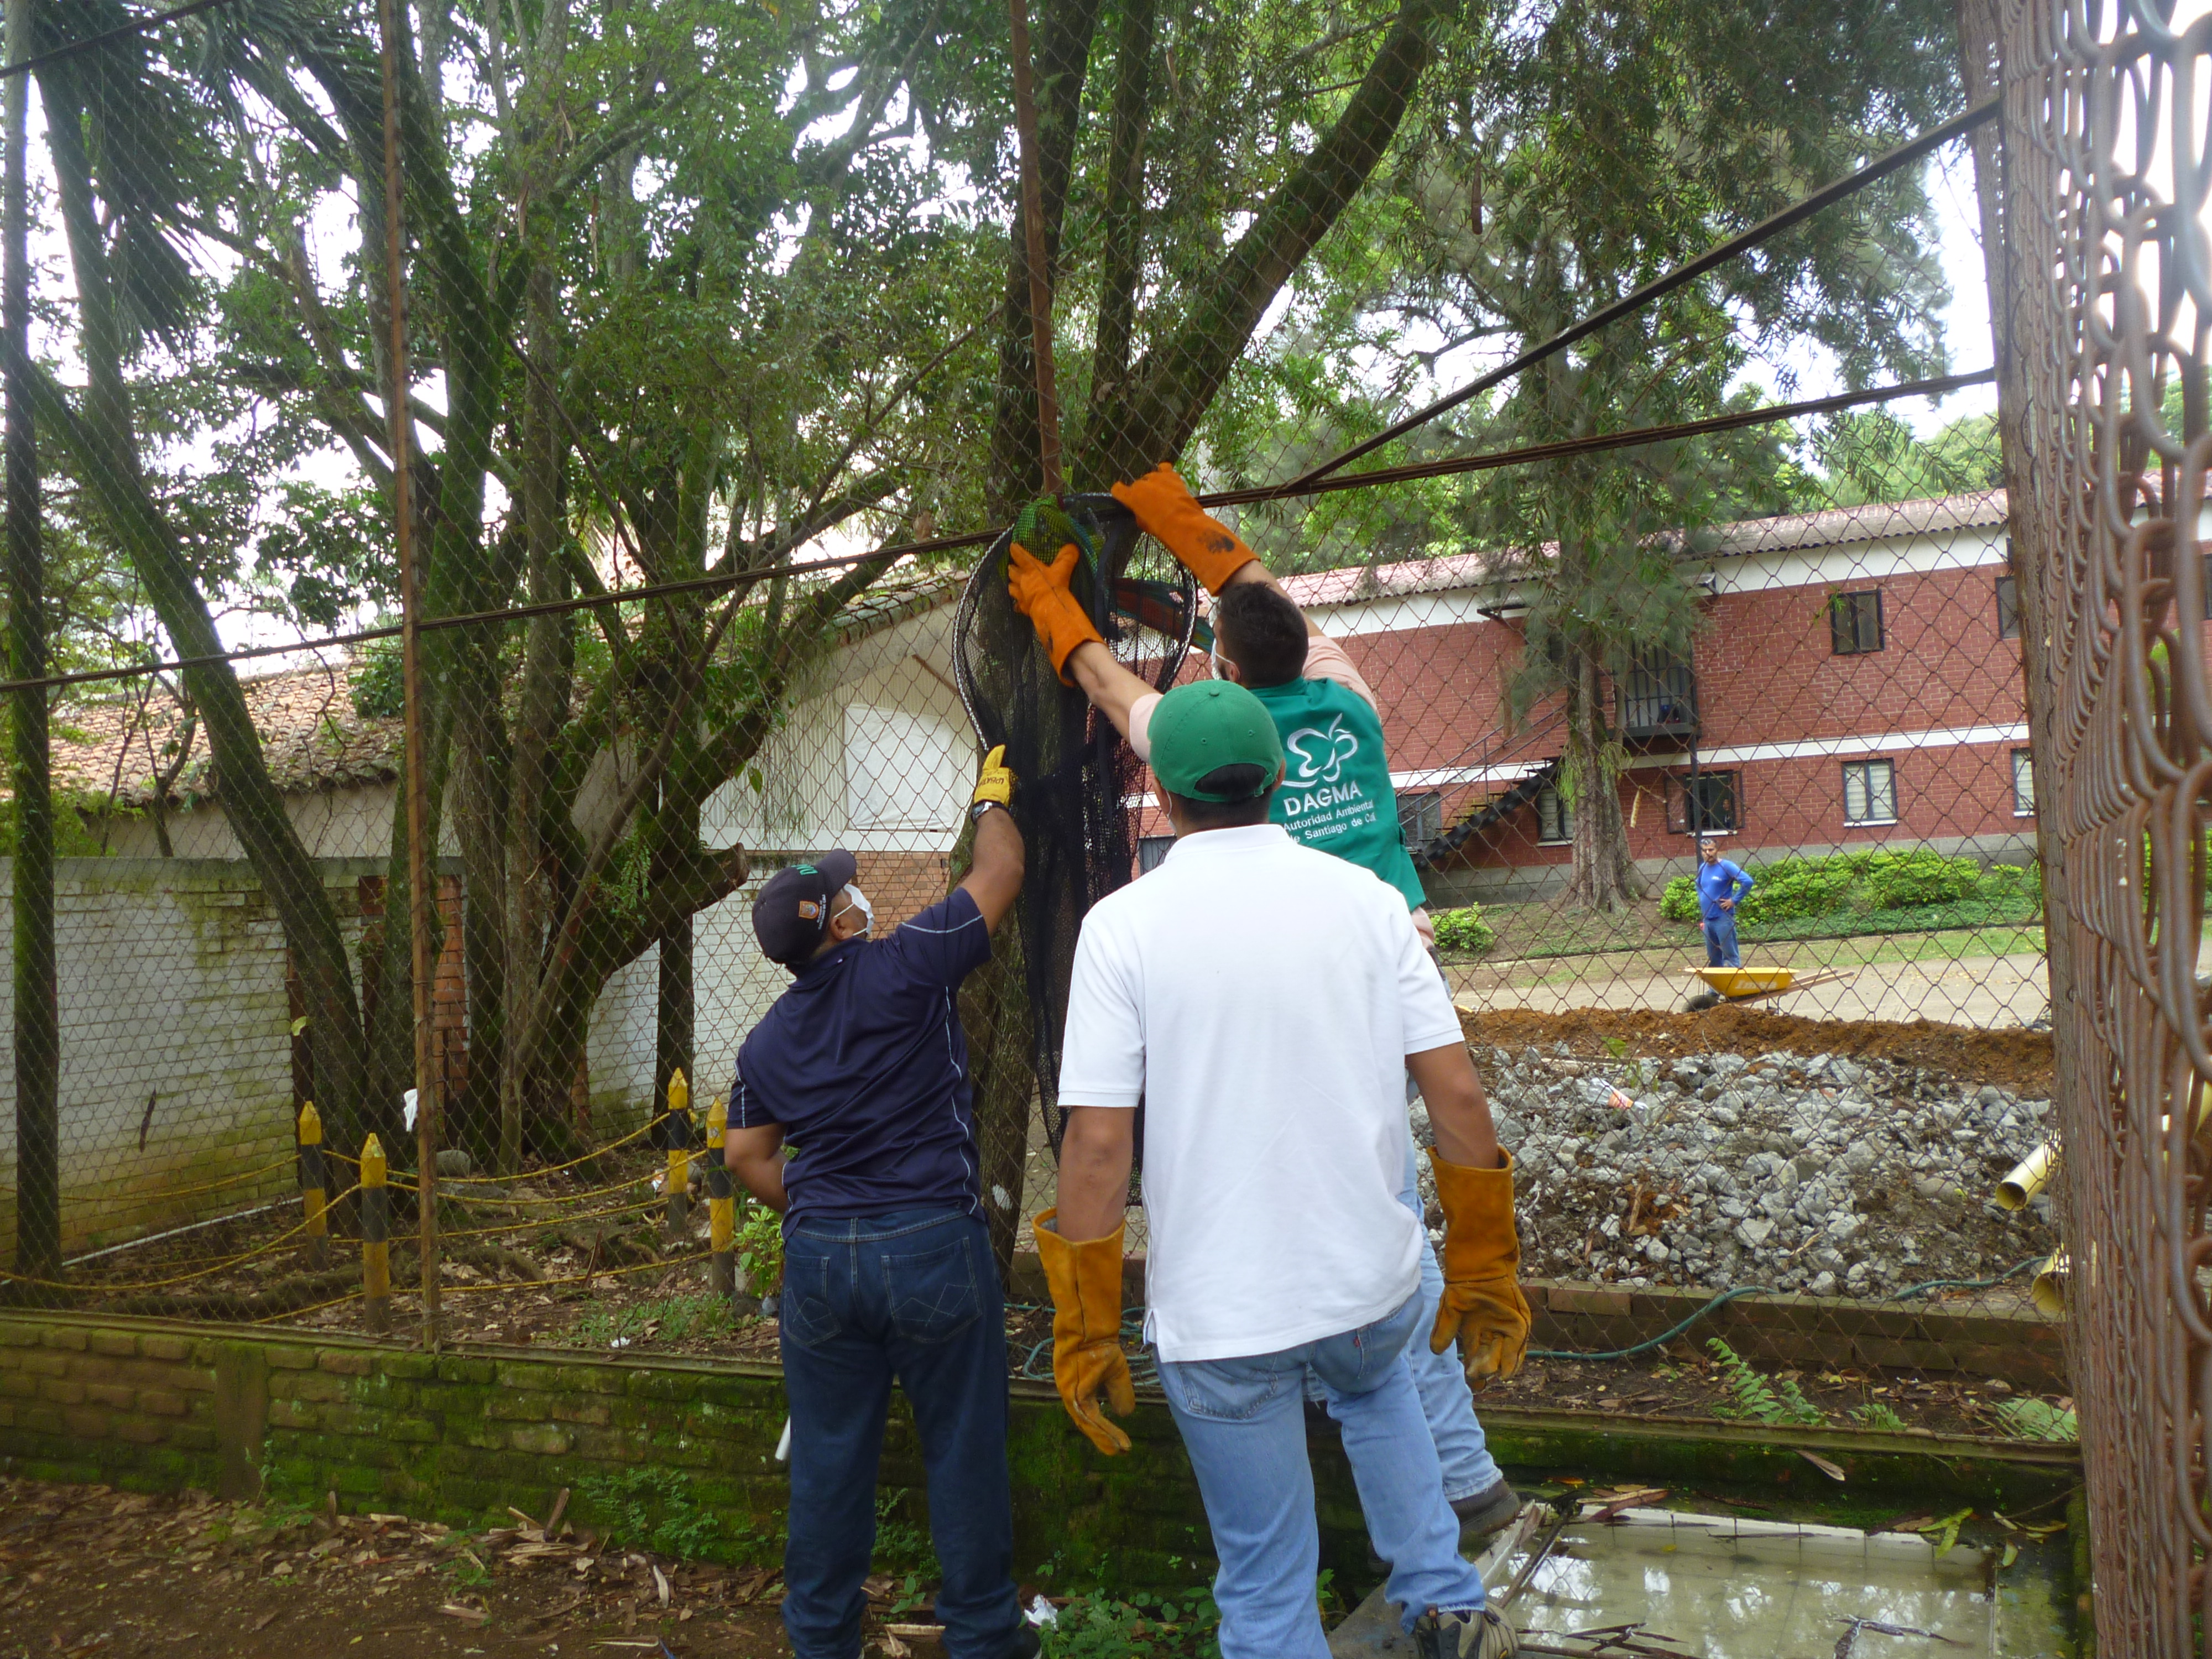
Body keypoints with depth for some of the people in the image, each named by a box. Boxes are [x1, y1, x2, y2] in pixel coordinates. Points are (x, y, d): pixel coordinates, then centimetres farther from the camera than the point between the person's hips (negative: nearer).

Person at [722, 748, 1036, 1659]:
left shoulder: (767, 1040, 8)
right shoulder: (902, 969, -10)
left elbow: (746, 1156, 11)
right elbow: (1000, 873, -3)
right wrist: (992, 799, 14)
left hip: (819, 1254, 5)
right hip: (933, 1245, -4)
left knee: (828, 1457, 15)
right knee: (963, 1450, 9)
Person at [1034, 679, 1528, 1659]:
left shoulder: (1122, 925, -12)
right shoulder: (1366, 899, -4)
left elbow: (1096, 1143, -14)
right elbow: (1457, 1094, -5)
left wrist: (1084, 1331, -5)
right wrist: (1485, 1269, 6)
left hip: (1218, 1315, -3)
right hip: (1374, 1283, 3)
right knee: (1374, 1390, 38)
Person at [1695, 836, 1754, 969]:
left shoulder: (1726, 867, -11)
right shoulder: (1703, 868, 10)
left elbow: (1748, 882, -20)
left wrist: (1734, 901, -16)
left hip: (1723, 918, -7)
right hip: (1707, 918, 7)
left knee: (1730, 955, -4)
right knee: (1713, 958, 13)